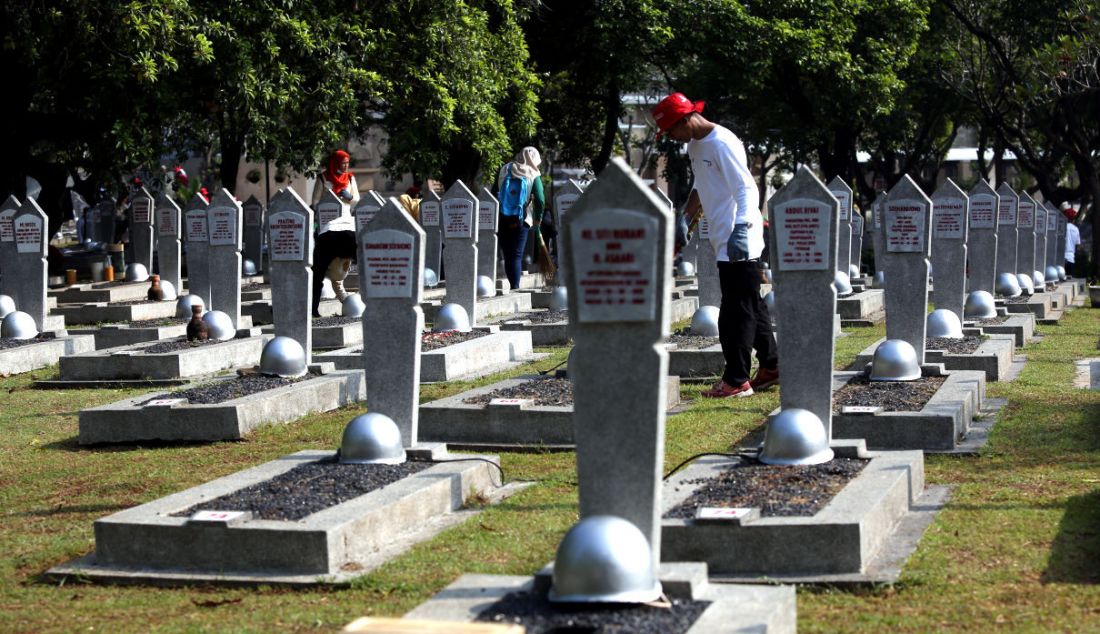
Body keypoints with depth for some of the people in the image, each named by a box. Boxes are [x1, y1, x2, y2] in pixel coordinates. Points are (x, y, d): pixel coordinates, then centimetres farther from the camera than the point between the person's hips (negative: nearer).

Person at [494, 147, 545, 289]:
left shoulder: (504, 170, 5)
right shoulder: (533, 175, -3)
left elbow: (494, 194, 4)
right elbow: (540, 200, -11)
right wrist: (538, 218, 4)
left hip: (501, 220, 2)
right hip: (521, 221, -2)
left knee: (507, 254, 12)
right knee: (517, 255, 2)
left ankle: (513, 286, 13)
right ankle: (515, 288, -5)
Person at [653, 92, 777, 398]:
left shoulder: (722, 143, -17)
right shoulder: (695, 145, 13)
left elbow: (746, 189, -23)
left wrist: (740, 229, -34)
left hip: (739, 243, -10)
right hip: (725, 243, 10)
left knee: (736, 312, -6)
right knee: (751, 306, 16)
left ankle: (736, 380, -2)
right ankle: (770, 367, 26)